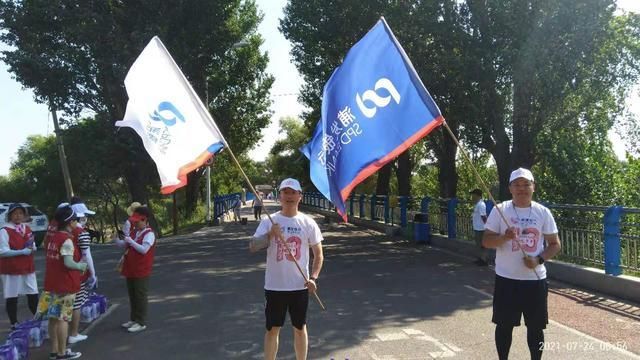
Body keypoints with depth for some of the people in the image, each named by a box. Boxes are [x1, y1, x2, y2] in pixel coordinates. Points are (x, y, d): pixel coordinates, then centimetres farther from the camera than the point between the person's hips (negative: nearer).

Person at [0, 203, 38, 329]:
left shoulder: (27, 228, 10)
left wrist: (32, 248, -4)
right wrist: (22, 251, -21)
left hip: (28, 267, 6)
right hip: (11, 269, -5)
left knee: (33, 294, 8)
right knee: (12, 297, 3)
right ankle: (14, 323, 14)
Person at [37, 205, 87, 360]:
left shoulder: (53, 238, 11)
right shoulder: (67, 240, -17)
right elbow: (68, 263, -24)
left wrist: (77, 266, 14)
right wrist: (81, 266, -7)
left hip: (52, 283, 8)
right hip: (65, 285, -8)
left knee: (54, 318, 13)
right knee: (63, 318, -1)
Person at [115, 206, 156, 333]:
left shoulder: (149, 234, -14)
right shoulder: (133, 232, 11)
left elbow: (144, 249, -24)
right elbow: (124, 245, 16)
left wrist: (131, 241, -21)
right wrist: (117, 240, -3)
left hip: (141, 271, -8)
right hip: (130, 270, 8)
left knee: (140, 296, 0)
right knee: (132, 296, 16)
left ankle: (141, 323, 8)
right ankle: (133, 319, 29)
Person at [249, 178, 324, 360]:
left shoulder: (308, 223, -2)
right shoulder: (269, 221, -3)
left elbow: (318, 254, 4)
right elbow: (252, 247, -12)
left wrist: (313, 277, -9)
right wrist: (270, 234, -28)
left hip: (300, 286, 1)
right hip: (274, 286, 0)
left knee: (300, 328, 15)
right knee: (272, 329, 11)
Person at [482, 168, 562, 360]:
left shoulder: (543, 212, 0)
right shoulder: (500, 210, -4)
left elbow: (555, 244, 5)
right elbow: (486, 241, -5)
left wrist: (539, 260, -13)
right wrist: (504, 237, -24)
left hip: (535, 279, 1)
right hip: (506, 278, -1)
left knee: (536, 327, 11)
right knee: (504, 325, 9)